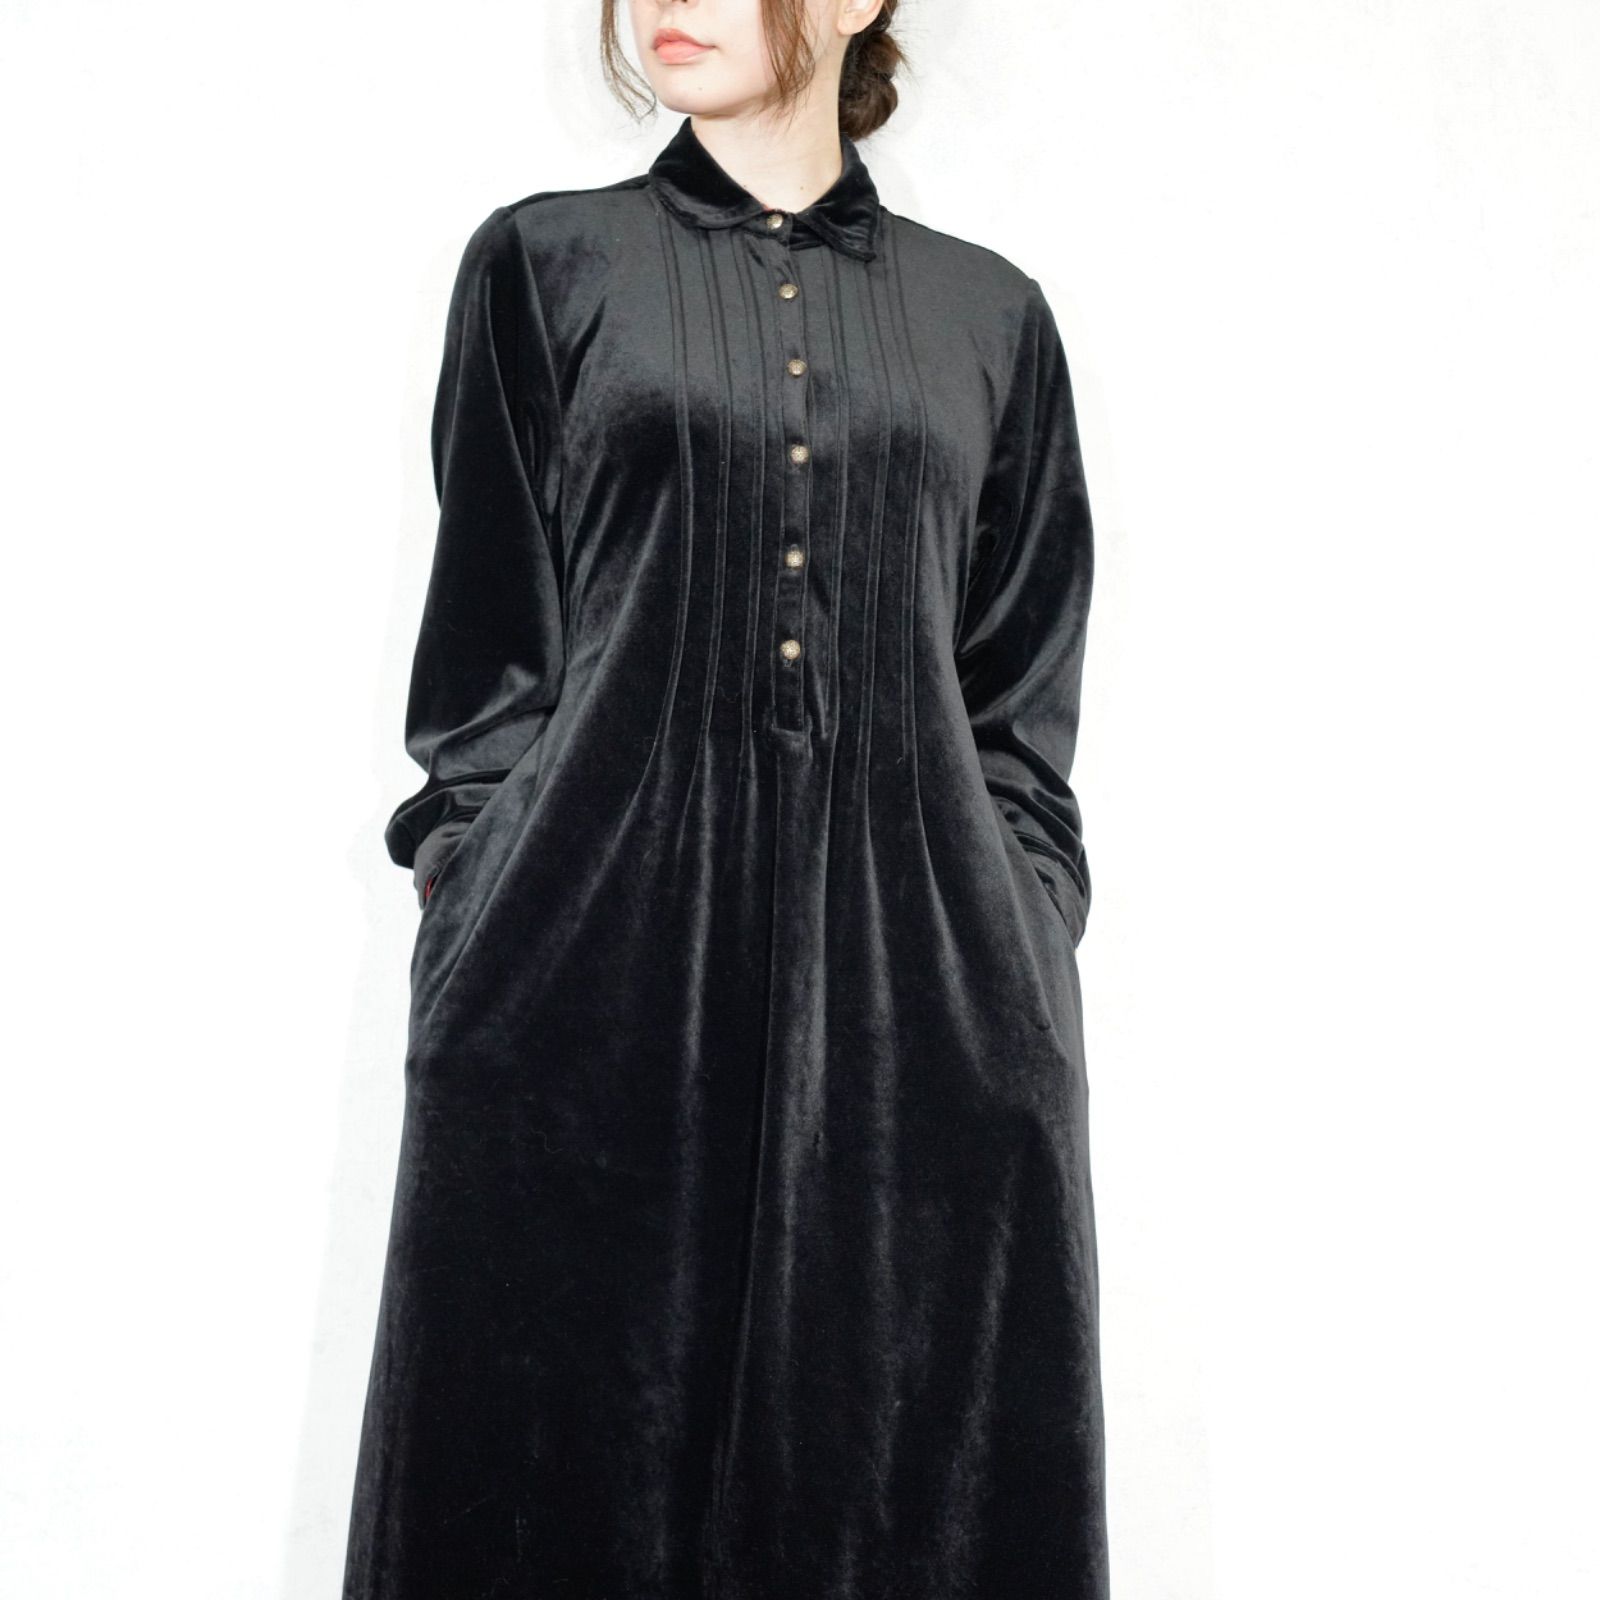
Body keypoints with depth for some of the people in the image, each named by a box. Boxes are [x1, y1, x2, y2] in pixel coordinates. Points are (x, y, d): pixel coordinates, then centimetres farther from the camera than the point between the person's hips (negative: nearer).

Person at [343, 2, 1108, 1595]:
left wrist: (1027, 982, 1)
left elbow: (1024, 715, 11)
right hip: (596, 978, -1)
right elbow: (483, 660, 5)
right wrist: (477, 967, -3)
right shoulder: (544, 261, 10)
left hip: (925, 1006, 2)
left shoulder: (988, 314, 13)